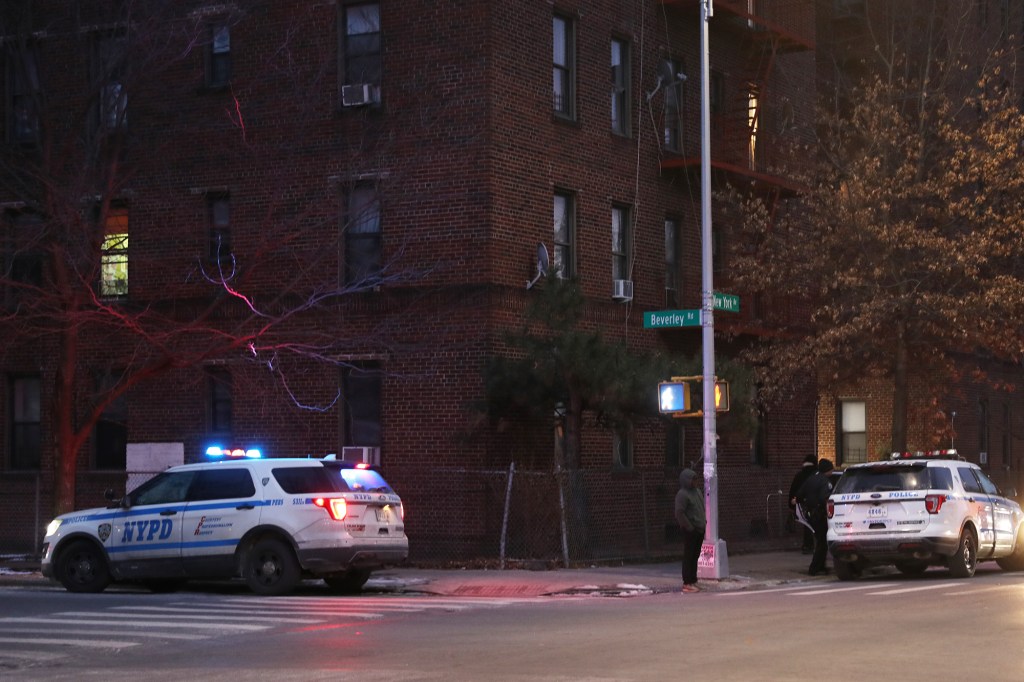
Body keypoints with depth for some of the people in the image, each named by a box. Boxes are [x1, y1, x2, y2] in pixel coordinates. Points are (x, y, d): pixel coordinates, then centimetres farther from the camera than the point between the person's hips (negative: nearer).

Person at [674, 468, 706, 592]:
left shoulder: (698, 491, 15)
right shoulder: (682, 494, -13)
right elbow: (679, 512, -20)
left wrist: (704, 523, 15)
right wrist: (689, 527, -18)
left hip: (699, 530, 8)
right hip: (690, 531, -8)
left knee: (695, 556, 12)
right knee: (688, 557, -5)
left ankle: (693, 581, 19)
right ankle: (687, 583, -2)